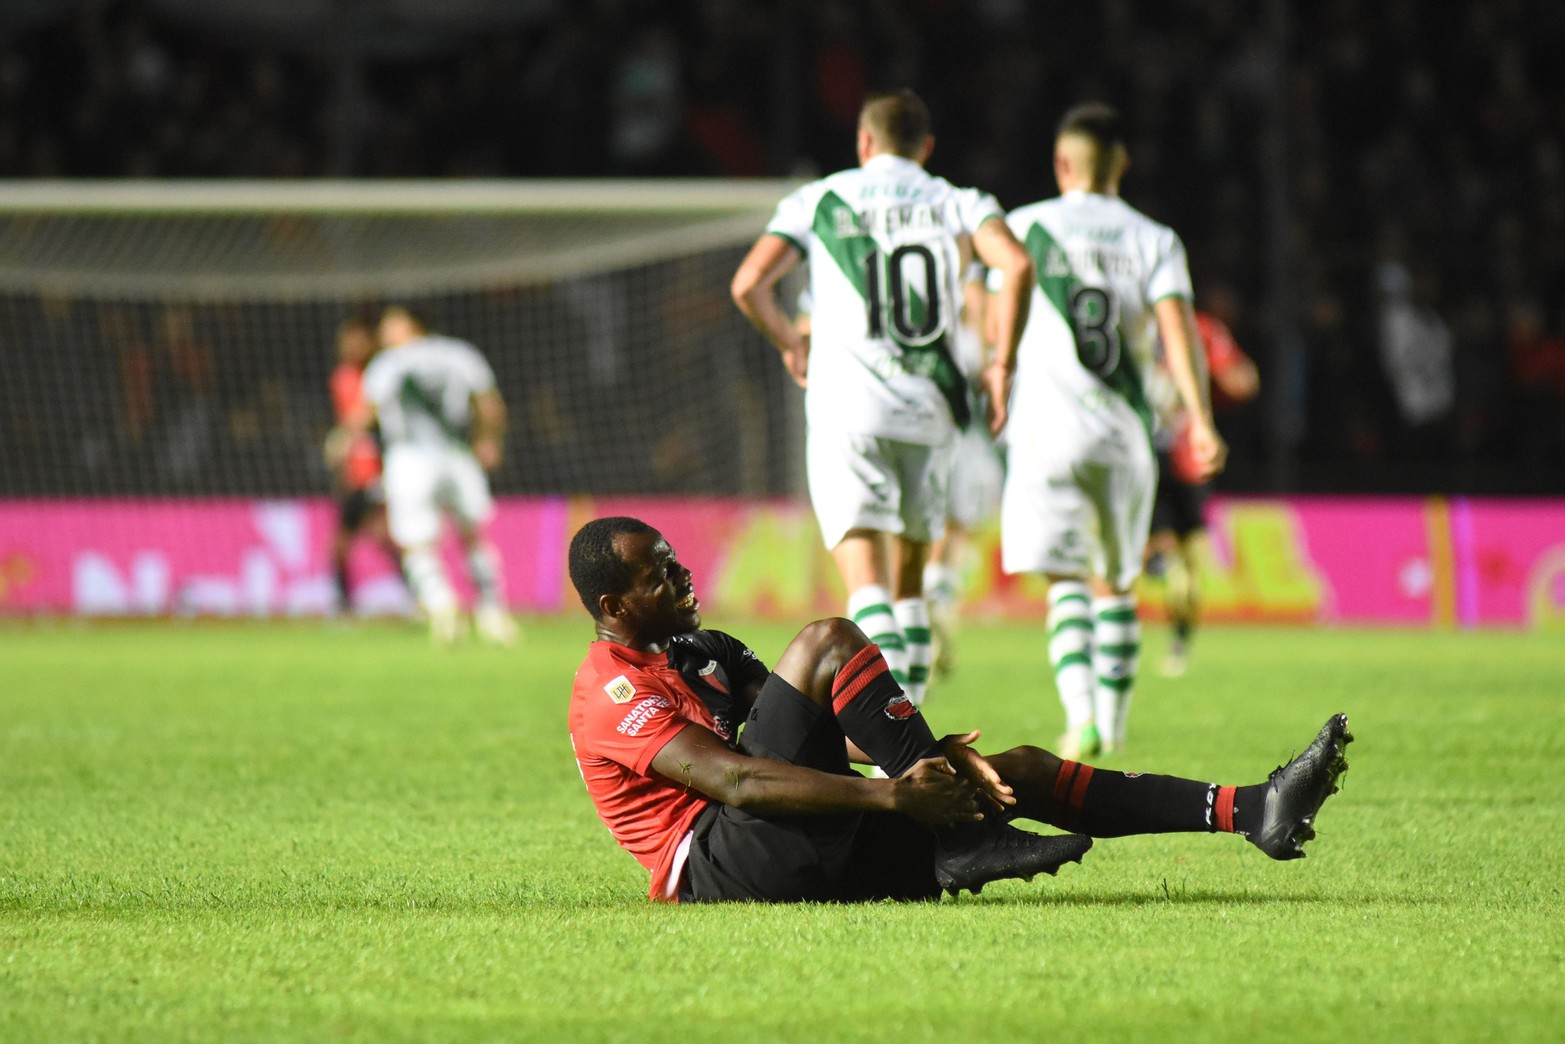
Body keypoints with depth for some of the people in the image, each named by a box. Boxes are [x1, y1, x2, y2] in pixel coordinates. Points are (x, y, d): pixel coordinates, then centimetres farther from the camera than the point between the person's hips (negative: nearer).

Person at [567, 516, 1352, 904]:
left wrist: (930, 755, -2)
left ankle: (1252, 811, 1)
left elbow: (829, 742, 17)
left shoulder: (698, 650, 23)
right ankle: (963, 846, -23)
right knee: (828, 642, -21)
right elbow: (734, 779, -22)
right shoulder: (610, 690, -8)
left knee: (1022, 769, 5)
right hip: (714, 866, -9)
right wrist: (890, 796, -27)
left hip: (807, 854, 9)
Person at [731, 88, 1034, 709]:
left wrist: (789, 344, 19)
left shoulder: (821, 200, 10)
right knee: (909, 580, 17)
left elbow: (749, 284, 0)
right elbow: (1017, 266, -8)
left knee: (867, 580, -12)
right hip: (930, 409, 2)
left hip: (845, 407, -2)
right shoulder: (959, 204, 12)